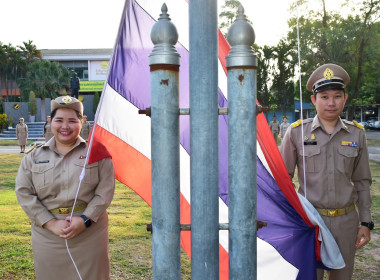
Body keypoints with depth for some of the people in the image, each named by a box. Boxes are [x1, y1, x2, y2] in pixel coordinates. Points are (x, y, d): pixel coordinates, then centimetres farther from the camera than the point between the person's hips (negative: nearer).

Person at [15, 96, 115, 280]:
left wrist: (85, 219, -14)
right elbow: (24, 193, 0)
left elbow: (105, 190, -3)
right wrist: (51, 223, -10)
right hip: (47, 235, 2)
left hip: (90, 232, -1)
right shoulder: (34, 156, 6)